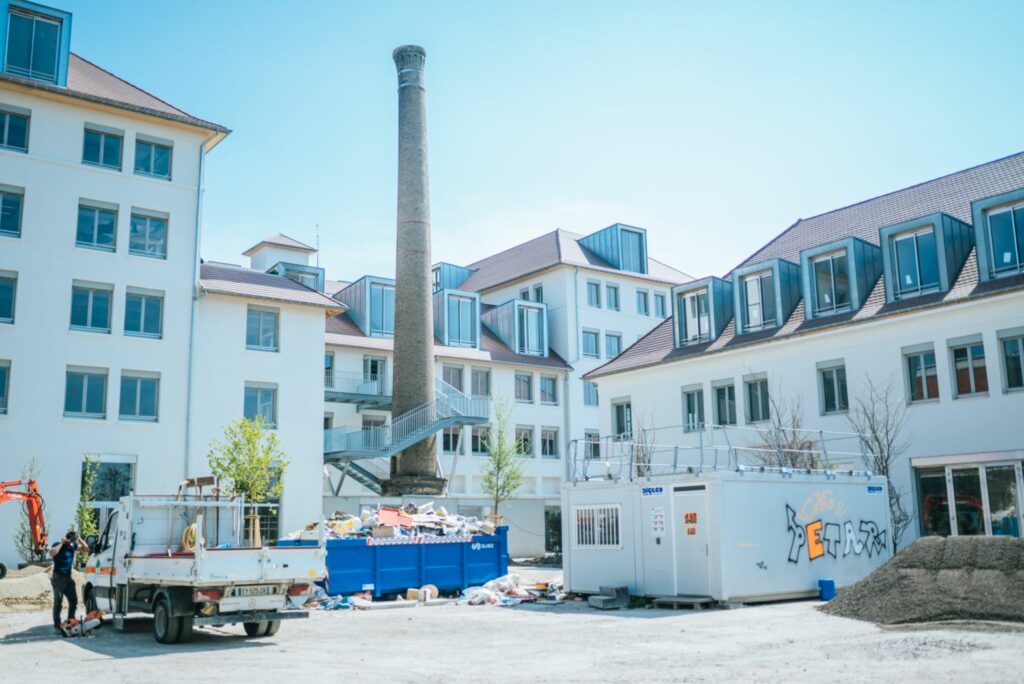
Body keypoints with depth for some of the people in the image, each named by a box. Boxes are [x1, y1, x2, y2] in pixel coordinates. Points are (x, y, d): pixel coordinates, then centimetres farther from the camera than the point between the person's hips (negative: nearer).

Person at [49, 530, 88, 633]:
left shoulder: (73, 545, 7)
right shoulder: (58, 545, -11)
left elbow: (86, 549, 12)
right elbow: (52, 553, -33)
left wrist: (79, 539, 0)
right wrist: (61, 543, -26)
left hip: (68, 577, 7)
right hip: (58, 578, -7)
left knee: (73, 600, 9)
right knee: (58, 601, -6)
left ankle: (70, 621, 20)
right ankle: (57, 625, -2)